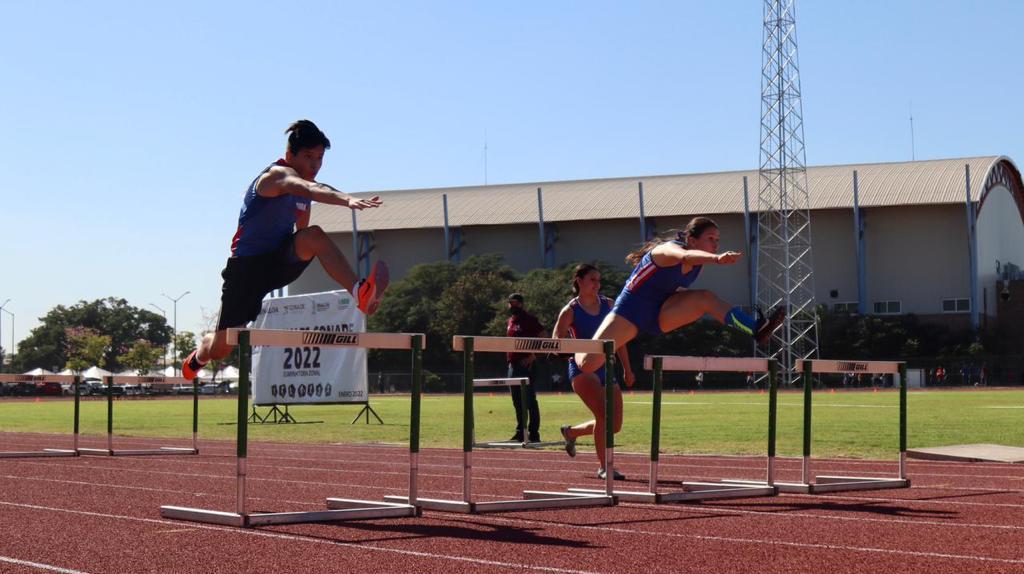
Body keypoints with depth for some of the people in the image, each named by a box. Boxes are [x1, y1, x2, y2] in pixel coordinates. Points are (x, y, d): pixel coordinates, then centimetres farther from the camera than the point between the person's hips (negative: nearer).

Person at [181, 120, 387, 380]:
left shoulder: (303, 185, 7)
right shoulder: (277, 175, -18)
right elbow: (310, 189, -42)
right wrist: (347, 200, -58)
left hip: (281, 260, 5)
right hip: (247, 265, -5)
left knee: (314, 235, -28)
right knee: (221, 348, 3)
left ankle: (360, 293, -43)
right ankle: (199, 356, 40)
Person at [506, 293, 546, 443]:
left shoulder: (529, 320, -7)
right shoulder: (510, 321, 16)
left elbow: (544, 338, -13)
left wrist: (533, 356, -18)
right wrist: (510, 359, 17)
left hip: (527, 365, -8)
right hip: (513, 365, 8)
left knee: (530, 401, -7)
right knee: (517, 402, 12)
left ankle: (534, 434, -5)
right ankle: (520, 433, 19)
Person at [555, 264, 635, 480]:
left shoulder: (607, 304, 10)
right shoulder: (570, 311, -4)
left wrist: (627, 369, 17)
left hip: (606, 367, 6)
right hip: (582, 367, -6)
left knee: (615, 425, 5)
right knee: (603, 413, -25)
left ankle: (571, 432, 31)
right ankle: (603, 466, -13)